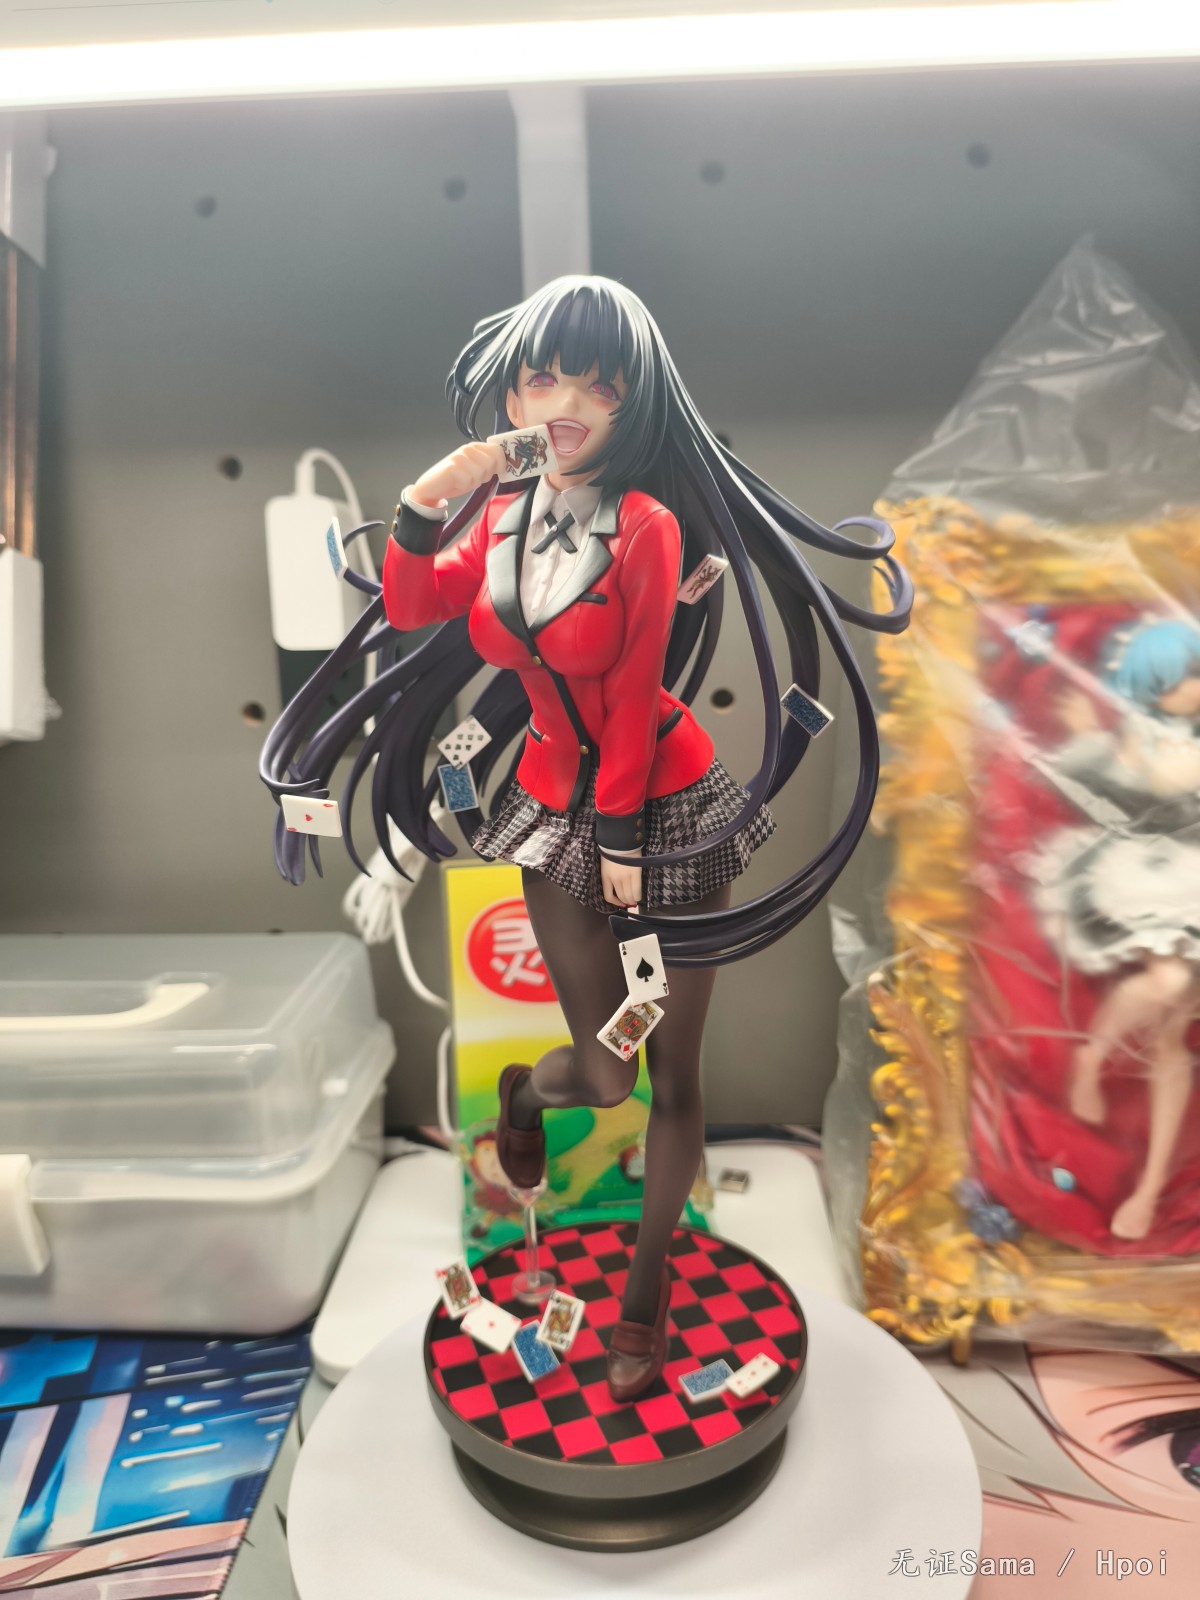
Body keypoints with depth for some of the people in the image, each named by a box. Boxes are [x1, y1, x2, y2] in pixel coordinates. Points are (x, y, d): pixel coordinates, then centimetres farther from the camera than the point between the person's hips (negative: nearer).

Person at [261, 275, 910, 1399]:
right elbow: (408, 608, 5)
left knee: (674, 1074, 7)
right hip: (555, 809, 3)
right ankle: (526, 1091, 45)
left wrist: (622, 835, -10)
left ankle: (646, 1288, 30)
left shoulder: (646, 523, -12)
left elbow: (633, 695, -12)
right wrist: (422, 505, -10)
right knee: (607, 1074, 6)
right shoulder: (504, 509, 3)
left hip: (664, 807, -2)